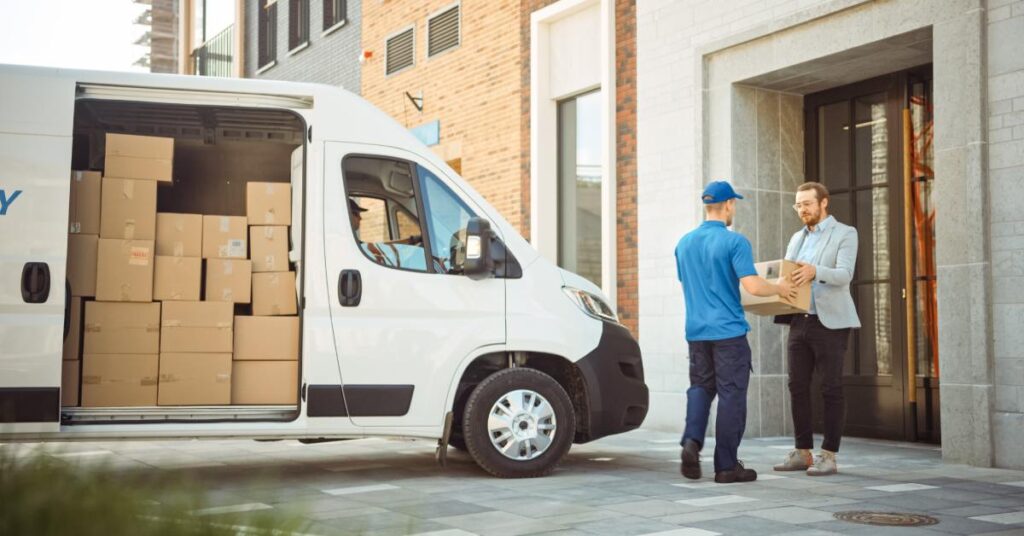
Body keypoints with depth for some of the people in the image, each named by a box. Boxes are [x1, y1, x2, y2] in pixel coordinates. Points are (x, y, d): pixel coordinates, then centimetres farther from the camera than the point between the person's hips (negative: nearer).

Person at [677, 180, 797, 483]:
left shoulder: (684, 243, 9)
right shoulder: (734, 242, -11)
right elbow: (752, 286, -18)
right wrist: (780, 288, 0)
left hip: (696, 331, 5)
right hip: (728, 330, -5)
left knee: (700, 387, 16)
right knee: (731, 395, 2)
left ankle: (692, 441, -7)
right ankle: (726, 466, 6)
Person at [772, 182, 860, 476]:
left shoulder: (845, 234, -1)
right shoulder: (797, 238, 18)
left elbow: (844, 275, -16)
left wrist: (814, 271, -34)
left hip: (830, 323, -6)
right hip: (799, 321, 6)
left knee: (831, 389, -2)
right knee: (798, 387, 4)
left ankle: (828, 456, 2)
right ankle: (802, 452, 12)